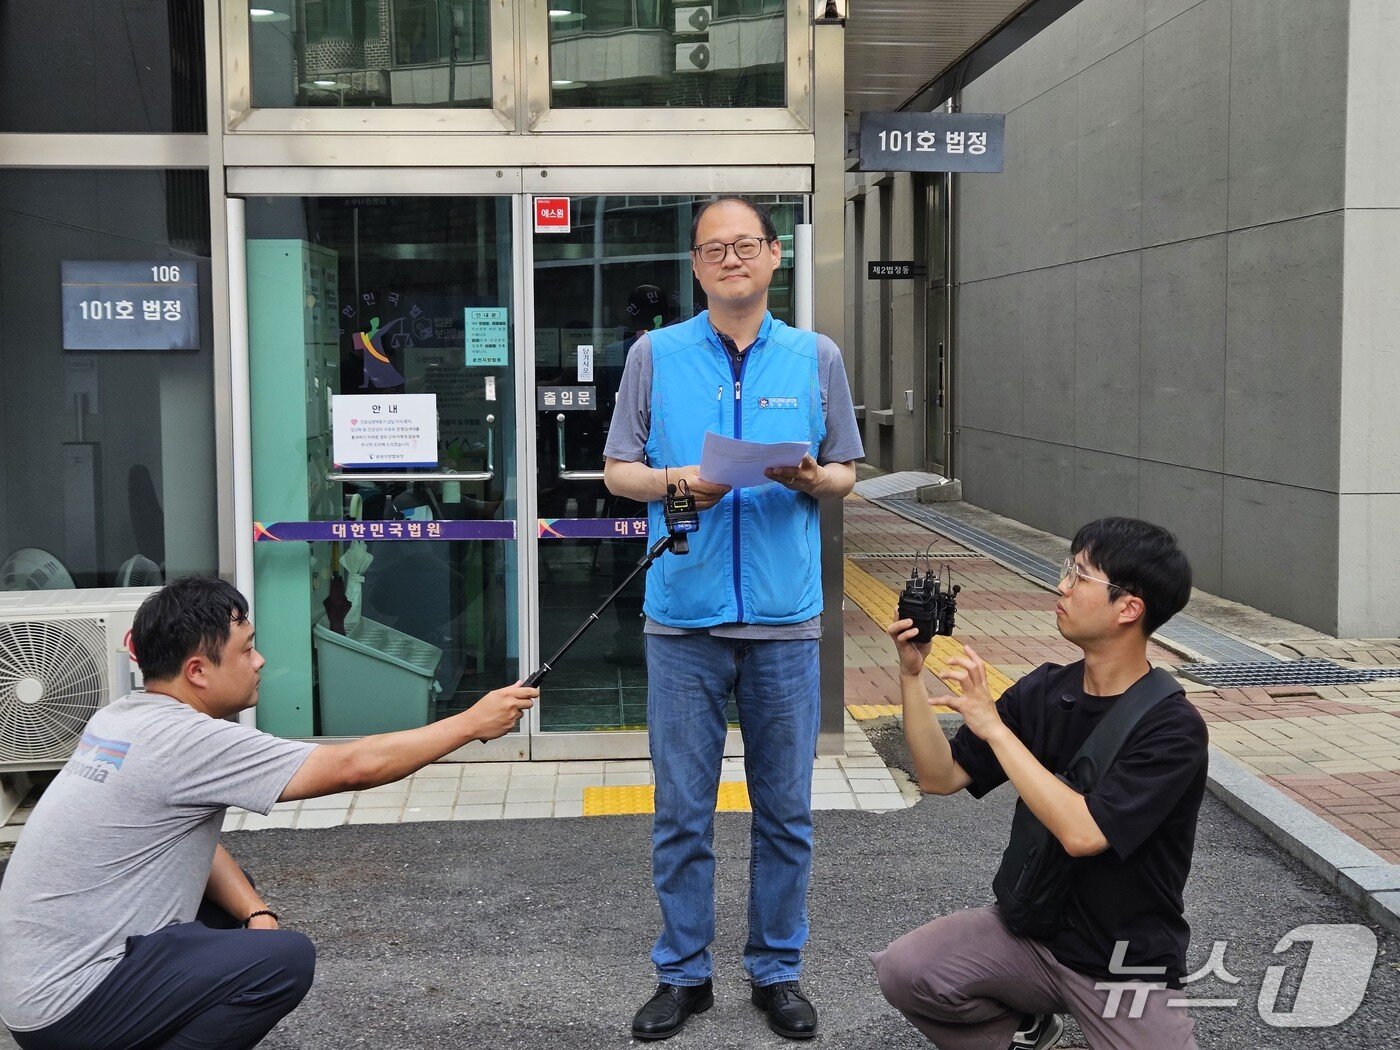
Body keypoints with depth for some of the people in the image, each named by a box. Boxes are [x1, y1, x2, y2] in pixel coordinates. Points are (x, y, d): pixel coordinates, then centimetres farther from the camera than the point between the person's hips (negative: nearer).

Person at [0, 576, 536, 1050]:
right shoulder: (185, 741, -22)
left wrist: (254, 910, -3)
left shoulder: (124, 717, 5)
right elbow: (353, 766, -19)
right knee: (286, 959, -18)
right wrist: (471, 722, -9)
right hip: (65, 1007, -10)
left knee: (241, 914, 19)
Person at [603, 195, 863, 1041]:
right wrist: (677, 481, -13)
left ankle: (778, 970, 23)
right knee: (683, 810, 6)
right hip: (685, 616, 0)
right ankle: (684, 972, 21)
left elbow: (846, 474, 11)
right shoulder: (656, 355, 5)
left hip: (786, 618, 1)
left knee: (786, 810, 8)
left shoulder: (817, 358, 7)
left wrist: (811, 479, -12)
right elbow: (618, 471, 6)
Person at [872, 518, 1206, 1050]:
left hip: (1127, 966, -4)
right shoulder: (1043, 691, -3)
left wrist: (993, 726, -27)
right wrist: (911, 675, -12)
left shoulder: (1174, 728, -20)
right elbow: (939, 777, 0)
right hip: (1034, 931, 5)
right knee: (903, 970, -18)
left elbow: (1082, 833, -30)